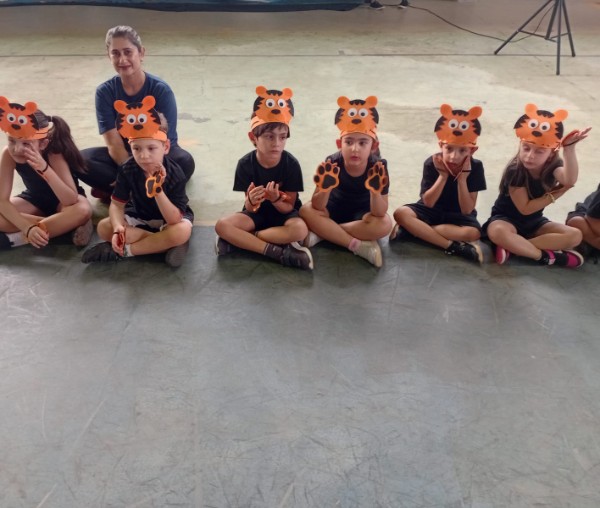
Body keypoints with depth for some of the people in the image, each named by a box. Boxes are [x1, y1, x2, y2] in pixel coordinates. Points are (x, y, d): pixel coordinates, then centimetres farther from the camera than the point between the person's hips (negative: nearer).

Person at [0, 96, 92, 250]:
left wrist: (45, 169, -52)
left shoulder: (54, 155, -31)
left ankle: (17, 238, -27)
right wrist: (28, 228, -41)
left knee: (83, 210, -39)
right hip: (35, 199, 3)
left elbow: (71, 200, -41)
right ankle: (64, 227, -24)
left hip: (63, 200, -3)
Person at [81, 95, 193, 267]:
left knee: (182, 232, -37)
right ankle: (166, 244, -20)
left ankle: (122, 251, -23)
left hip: (170, 219, -4)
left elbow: (174, 220, -31)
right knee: (104, 228, -19)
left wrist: (158, 191, -44)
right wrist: (118, 229, -32)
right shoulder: (128, 169, -16)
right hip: (139, 217, 4)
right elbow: (117, 204, -12)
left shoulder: (174, 174, -27)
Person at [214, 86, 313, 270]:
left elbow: (288, 207, -13)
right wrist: (251, 201, -37)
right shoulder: (245, 164, -14)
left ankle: (238, 240, -20)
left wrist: (275, 200, -36)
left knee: (300, 230, -35)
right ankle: (279, 252, -25)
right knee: (222, 225, -25)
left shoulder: (291, 164, -16)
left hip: (283, 213, -1)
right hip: (257, 212, 1)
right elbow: (250, 209, -12)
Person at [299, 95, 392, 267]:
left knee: (384, 224, -31)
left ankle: (323, 233, -23)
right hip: (334, 210, 1)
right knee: (306, 211, -28)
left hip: (362, 215, 0)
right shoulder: (332, 164, -23)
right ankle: (359, 246, -27)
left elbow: (379, 213, -26)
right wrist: (325, 188, -45)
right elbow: (317, 207, -24)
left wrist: (375, 191, -46)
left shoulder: (378, 167, -24)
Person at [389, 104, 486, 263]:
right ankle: (453, 246, -30)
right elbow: (428, 203, -15)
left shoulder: (475, 167, -14)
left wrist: (462, 179, -27)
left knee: (473, 232, -34)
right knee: (400, 213, -29)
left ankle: (411, 229, -27)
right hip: (431, 211, 1)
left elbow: (466, 210, -16)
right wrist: (443, 176, -25)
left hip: (458, 216, 0)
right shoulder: (432, 163, -15)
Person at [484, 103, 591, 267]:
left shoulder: (553, 165, -9)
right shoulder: (515, 171, -21)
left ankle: (512, 246, -25)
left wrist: (569, 148, -45)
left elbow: (570, 181, -35)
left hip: (534, 222, 6)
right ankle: (545, 256, -26)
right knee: (497, 232, -42)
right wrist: (554, 195, -16)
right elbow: (525, 208, -18)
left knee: (575, 235, -17)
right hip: (507, 219, -5)